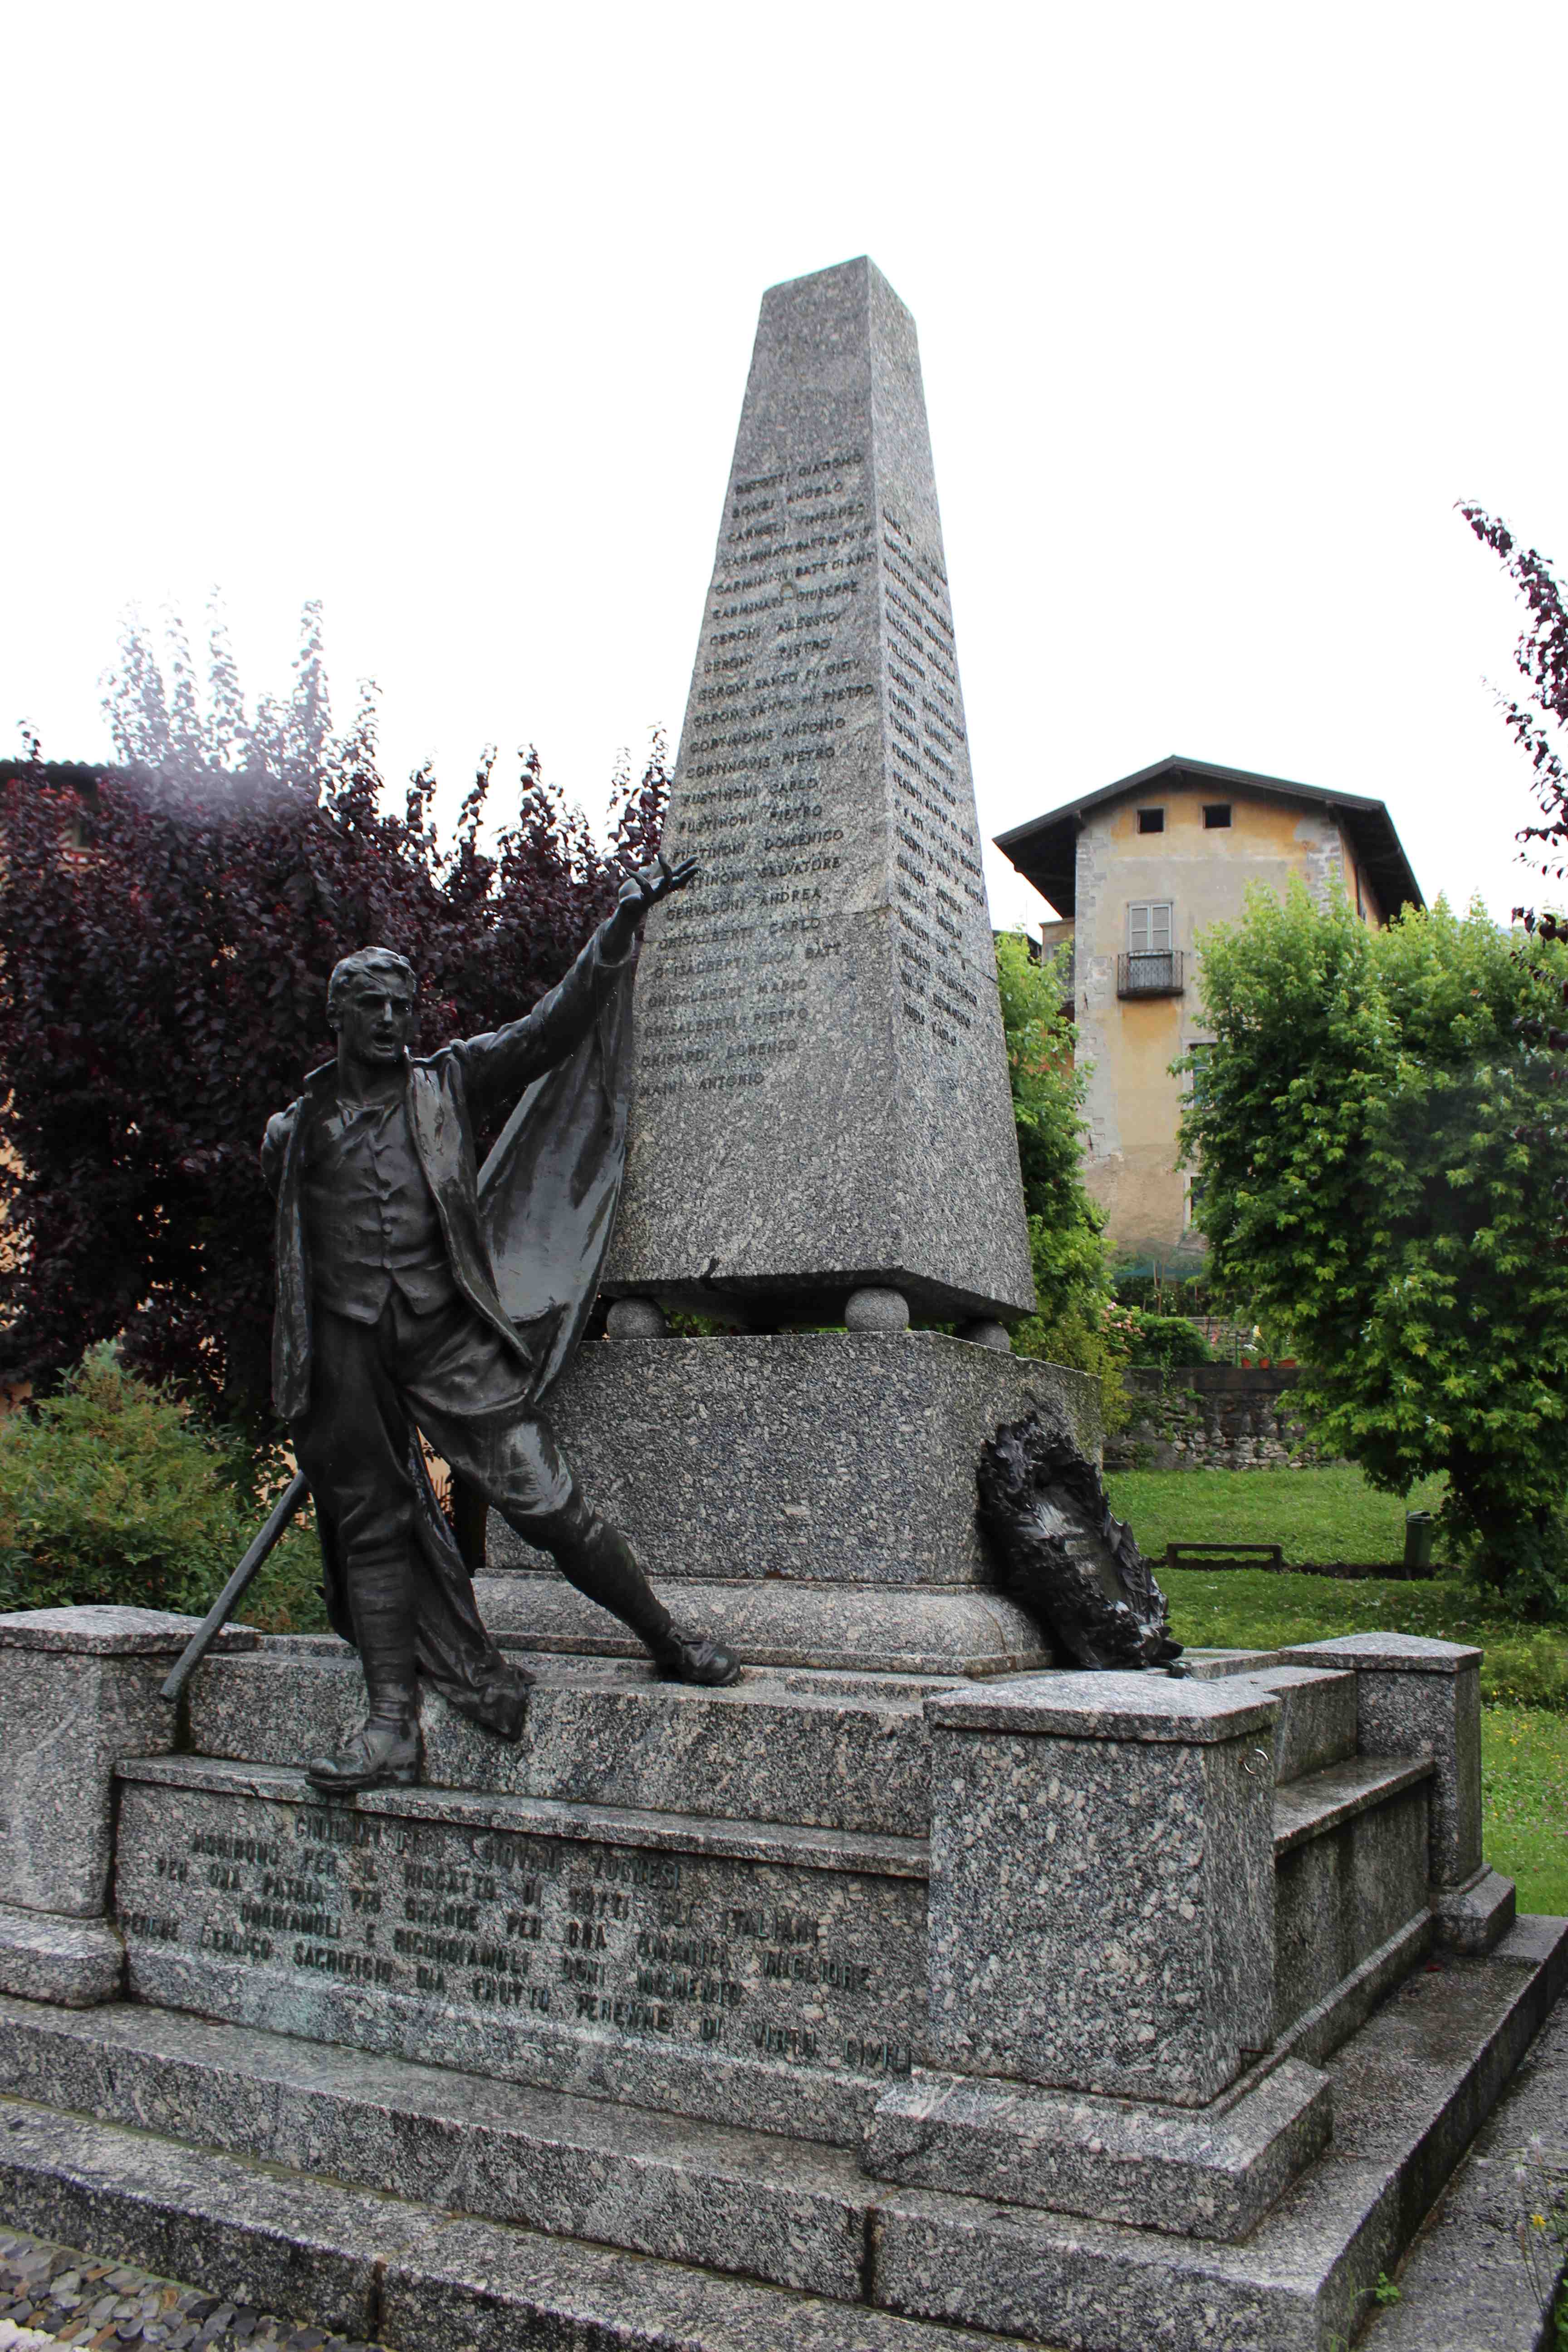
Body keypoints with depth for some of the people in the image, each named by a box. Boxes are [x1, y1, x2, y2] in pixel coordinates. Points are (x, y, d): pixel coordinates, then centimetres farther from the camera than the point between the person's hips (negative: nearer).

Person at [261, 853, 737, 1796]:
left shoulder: (449, 1084, 10)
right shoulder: (293, 1131, 15)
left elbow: (554, 1025, 3)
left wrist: (621, 928, -2)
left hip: (451, 1331, -2)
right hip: (345, 1348, 2)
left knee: (543, 1498, -7)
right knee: (372, 1530, 4)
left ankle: (669, 1636, 6)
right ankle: (392, 1723, 9)